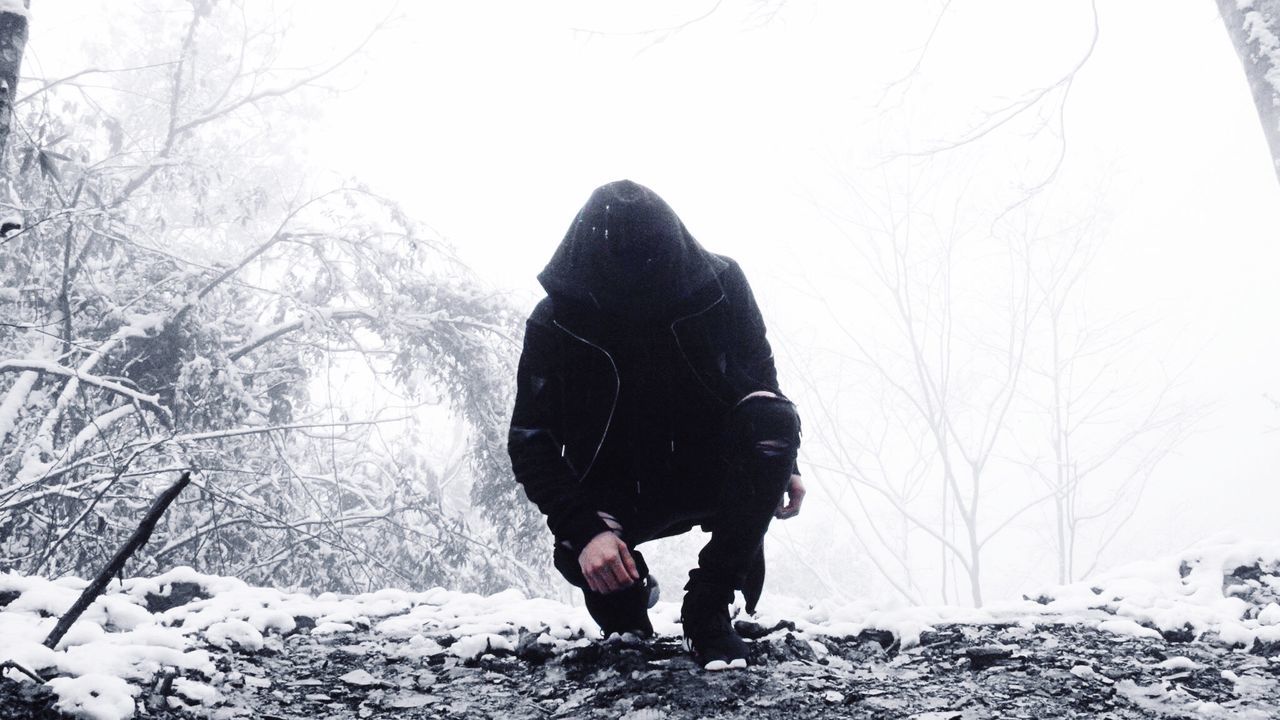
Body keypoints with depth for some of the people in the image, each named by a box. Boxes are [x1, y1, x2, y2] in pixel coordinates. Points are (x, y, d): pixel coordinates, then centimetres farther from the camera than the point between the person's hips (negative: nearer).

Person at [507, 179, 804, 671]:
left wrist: (782, 463, -8)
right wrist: (585, 530, -33)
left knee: (772, 416, -30)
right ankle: (627, 608, 7)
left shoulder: (720, 283, -15)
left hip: (710, 472, 2)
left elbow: (760, 375, 2)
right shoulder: (553, 324, -19)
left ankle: (709, 607, -20)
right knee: (578, 553, -34)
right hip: (621, 493, -1)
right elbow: (529, 443, -19)